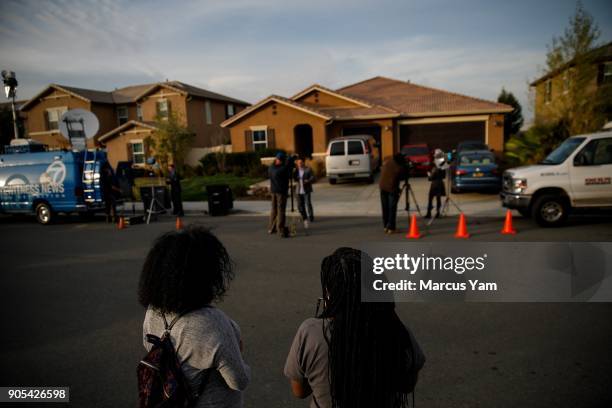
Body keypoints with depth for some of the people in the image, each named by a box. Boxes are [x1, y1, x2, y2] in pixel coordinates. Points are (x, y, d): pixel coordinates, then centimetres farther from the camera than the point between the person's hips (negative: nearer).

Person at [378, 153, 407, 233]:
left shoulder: (386, 162, 4)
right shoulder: (400, 167, -9)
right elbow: (402, 177, 1)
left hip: (382, 187, 5)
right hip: (392, 188, -5)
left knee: (385, 208, 12)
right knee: (392, 208, 1)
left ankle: (385, 226, 20)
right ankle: (391, 228, 1)